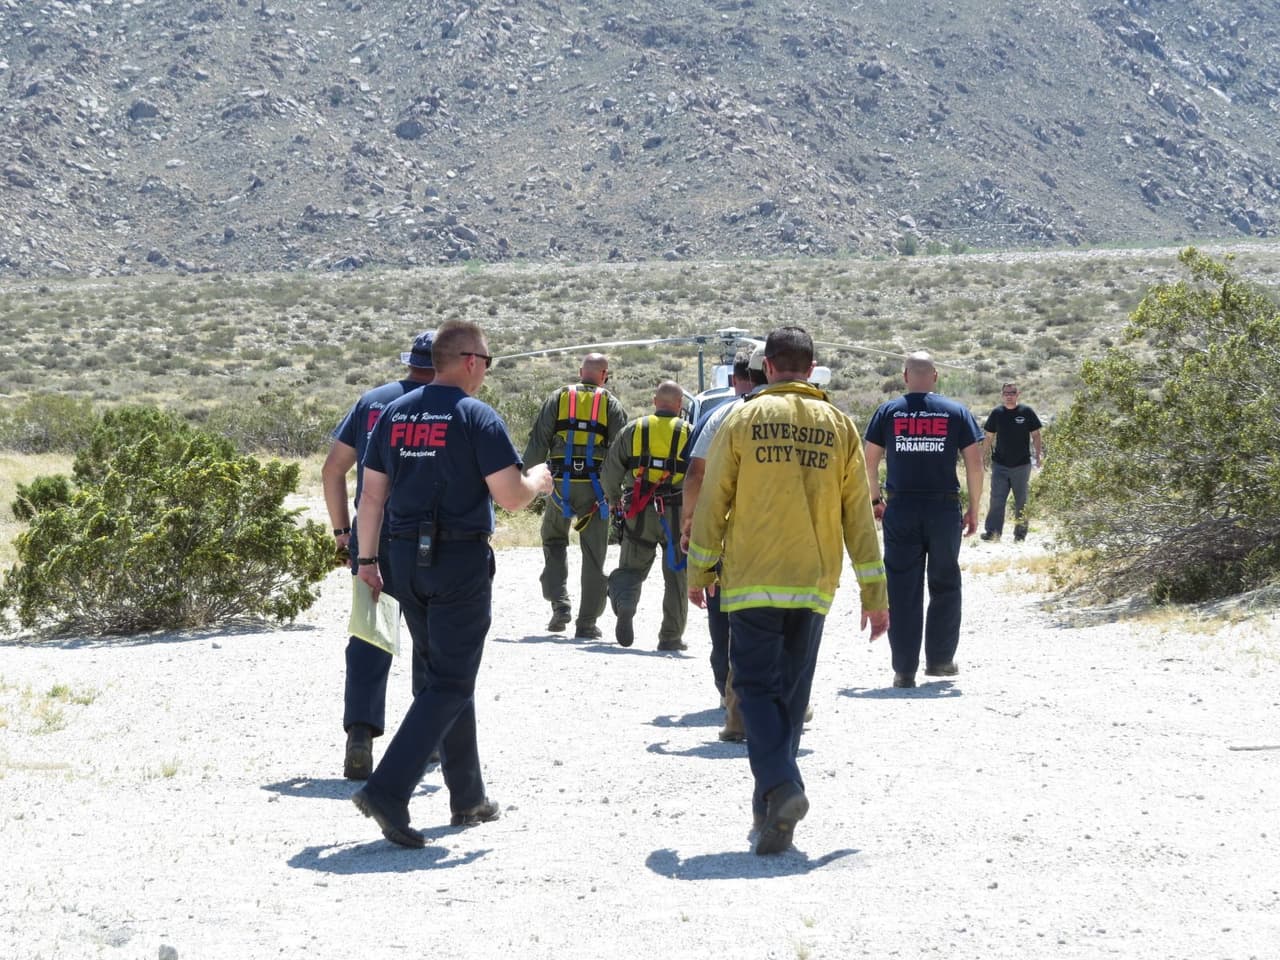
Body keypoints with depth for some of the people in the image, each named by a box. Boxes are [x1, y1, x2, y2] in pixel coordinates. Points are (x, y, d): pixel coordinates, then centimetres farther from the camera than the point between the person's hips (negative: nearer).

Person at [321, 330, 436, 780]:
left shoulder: (371, 401, 8)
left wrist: (342, 530, 13)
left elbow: (332, 469, 7)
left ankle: (360, 733, -14)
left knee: (369, 639, 2)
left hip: (370, 539, 2)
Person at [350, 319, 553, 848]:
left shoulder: (394, 413, 8)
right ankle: (387, 789, -18)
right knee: (450, 684, -3)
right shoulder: (477, 416, -10)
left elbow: (372, 494, 9)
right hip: (461, 562, -7)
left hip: (405, 558, 7)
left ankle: (468, 798, 26)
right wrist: (538, 482, 8)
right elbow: (510, 496, -13)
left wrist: (366, 558, 17)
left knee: (447, 672, 19)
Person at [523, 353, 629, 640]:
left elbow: (537, 444, 2)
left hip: (561, 484, 1)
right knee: (593, 556, 5)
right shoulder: (612, 405, 5)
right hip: (597, 487, -1)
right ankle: (587, 623, 6)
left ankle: (560, 603, 3)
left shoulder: (558, 399, 7)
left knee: (554, 541, 20)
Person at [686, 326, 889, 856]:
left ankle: (780, 787, -22)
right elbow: (858, 515, 6)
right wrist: (874, 593, 9)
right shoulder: (839, 425, 6)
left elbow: (712, 502, 1)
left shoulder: (744, 419, -1)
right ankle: (770, 811, 14)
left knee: (756, 687, 1)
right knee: (791, 693, 11)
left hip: (751, 582, -2)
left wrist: (699, 571, 13)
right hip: (813, 585, 2)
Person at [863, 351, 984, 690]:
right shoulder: (956, 413, 2)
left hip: (900, 510, 0)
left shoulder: (888, 412, 2)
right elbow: (975, 464, 0)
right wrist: (974, 509, 8)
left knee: (903, 590, 3)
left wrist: (875, 500, 17)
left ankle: (904, 670, 2)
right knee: (944, 585, 15)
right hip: (945, 509, 0)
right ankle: (940, 659, 19)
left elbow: (870, 461, 4)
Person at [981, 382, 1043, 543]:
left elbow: (1035, 435, 3)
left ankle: (1020, 533, 14)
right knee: (997, 499, -4)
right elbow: (989, 437, 10)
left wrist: (1037, 456, -2)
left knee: (1021, 501, 7)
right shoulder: (997, 413, 3)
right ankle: (993, 531, -3)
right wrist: (982, 457, 7)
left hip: (1022, 465, -1)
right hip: (1000, 464, 1)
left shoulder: (1026, 412, -2)